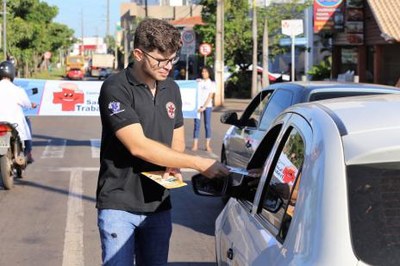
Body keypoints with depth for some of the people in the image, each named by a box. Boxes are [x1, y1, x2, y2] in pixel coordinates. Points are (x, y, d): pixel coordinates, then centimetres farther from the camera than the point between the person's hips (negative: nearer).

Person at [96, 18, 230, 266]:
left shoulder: (172, 89, 9)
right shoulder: (116, 89, -13)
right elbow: (138, 145, -22)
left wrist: (173, 166, -3)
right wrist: (198, 163, -23)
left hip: (159, 206, 6)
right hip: (119, 206, -6)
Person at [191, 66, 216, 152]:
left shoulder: (212, 83, 7)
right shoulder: (198, 81, 13)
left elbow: (210, 96, -2)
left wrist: (204, 107, -11)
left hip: (207, 106, -1)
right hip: (198, 105, 1)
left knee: (207, 125, -1)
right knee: (197, 124, -3)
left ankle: (207, 145, 1)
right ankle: (195, 144, -4)